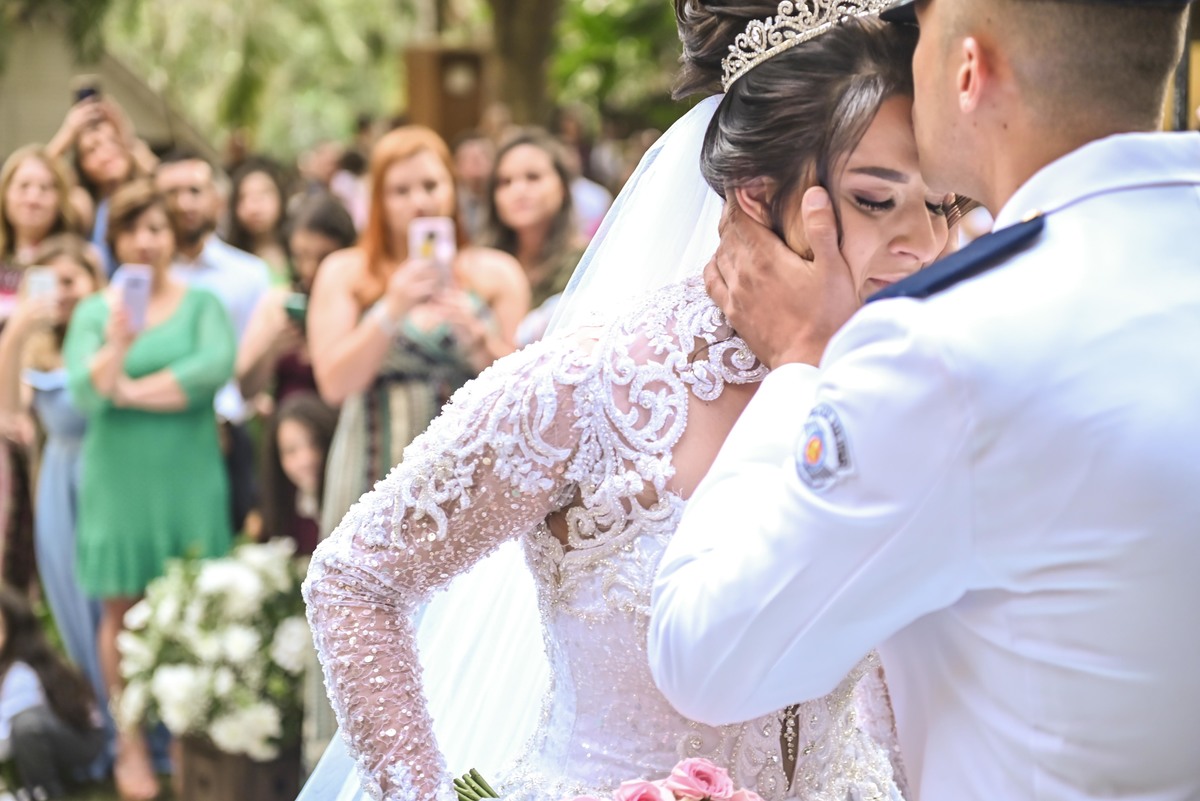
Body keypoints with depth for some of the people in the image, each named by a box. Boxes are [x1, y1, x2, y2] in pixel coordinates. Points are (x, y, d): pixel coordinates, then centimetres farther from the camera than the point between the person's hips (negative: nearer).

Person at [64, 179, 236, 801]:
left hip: (188, 477, 0)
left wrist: (132, 391, -11)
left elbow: (216, 368, -13)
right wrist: (116, 346, -26)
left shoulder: (201, 302, 5)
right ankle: (131, 745, 8)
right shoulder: (93, 313, 7)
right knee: (122, 611, 1)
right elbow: (84, 393, -7)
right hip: (118, 477, 1)